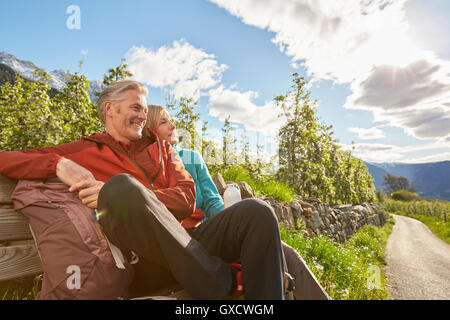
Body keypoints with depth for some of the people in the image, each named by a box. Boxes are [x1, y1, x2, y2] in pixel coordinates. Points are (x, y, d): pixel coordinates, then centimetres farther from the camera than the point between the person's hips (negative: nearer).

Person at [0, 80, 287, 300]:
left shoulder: (161, 147, 22)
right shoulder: (83, 151, 16)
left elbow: (187, 198, 6)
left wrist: (127, 196, -11)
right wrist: (59, 165, -8)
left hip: (185, 245, 3)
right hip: (137, 256, -2)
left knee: (257, 213, -21)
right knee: (121, 185, -32)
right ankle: (227, 279, -18)